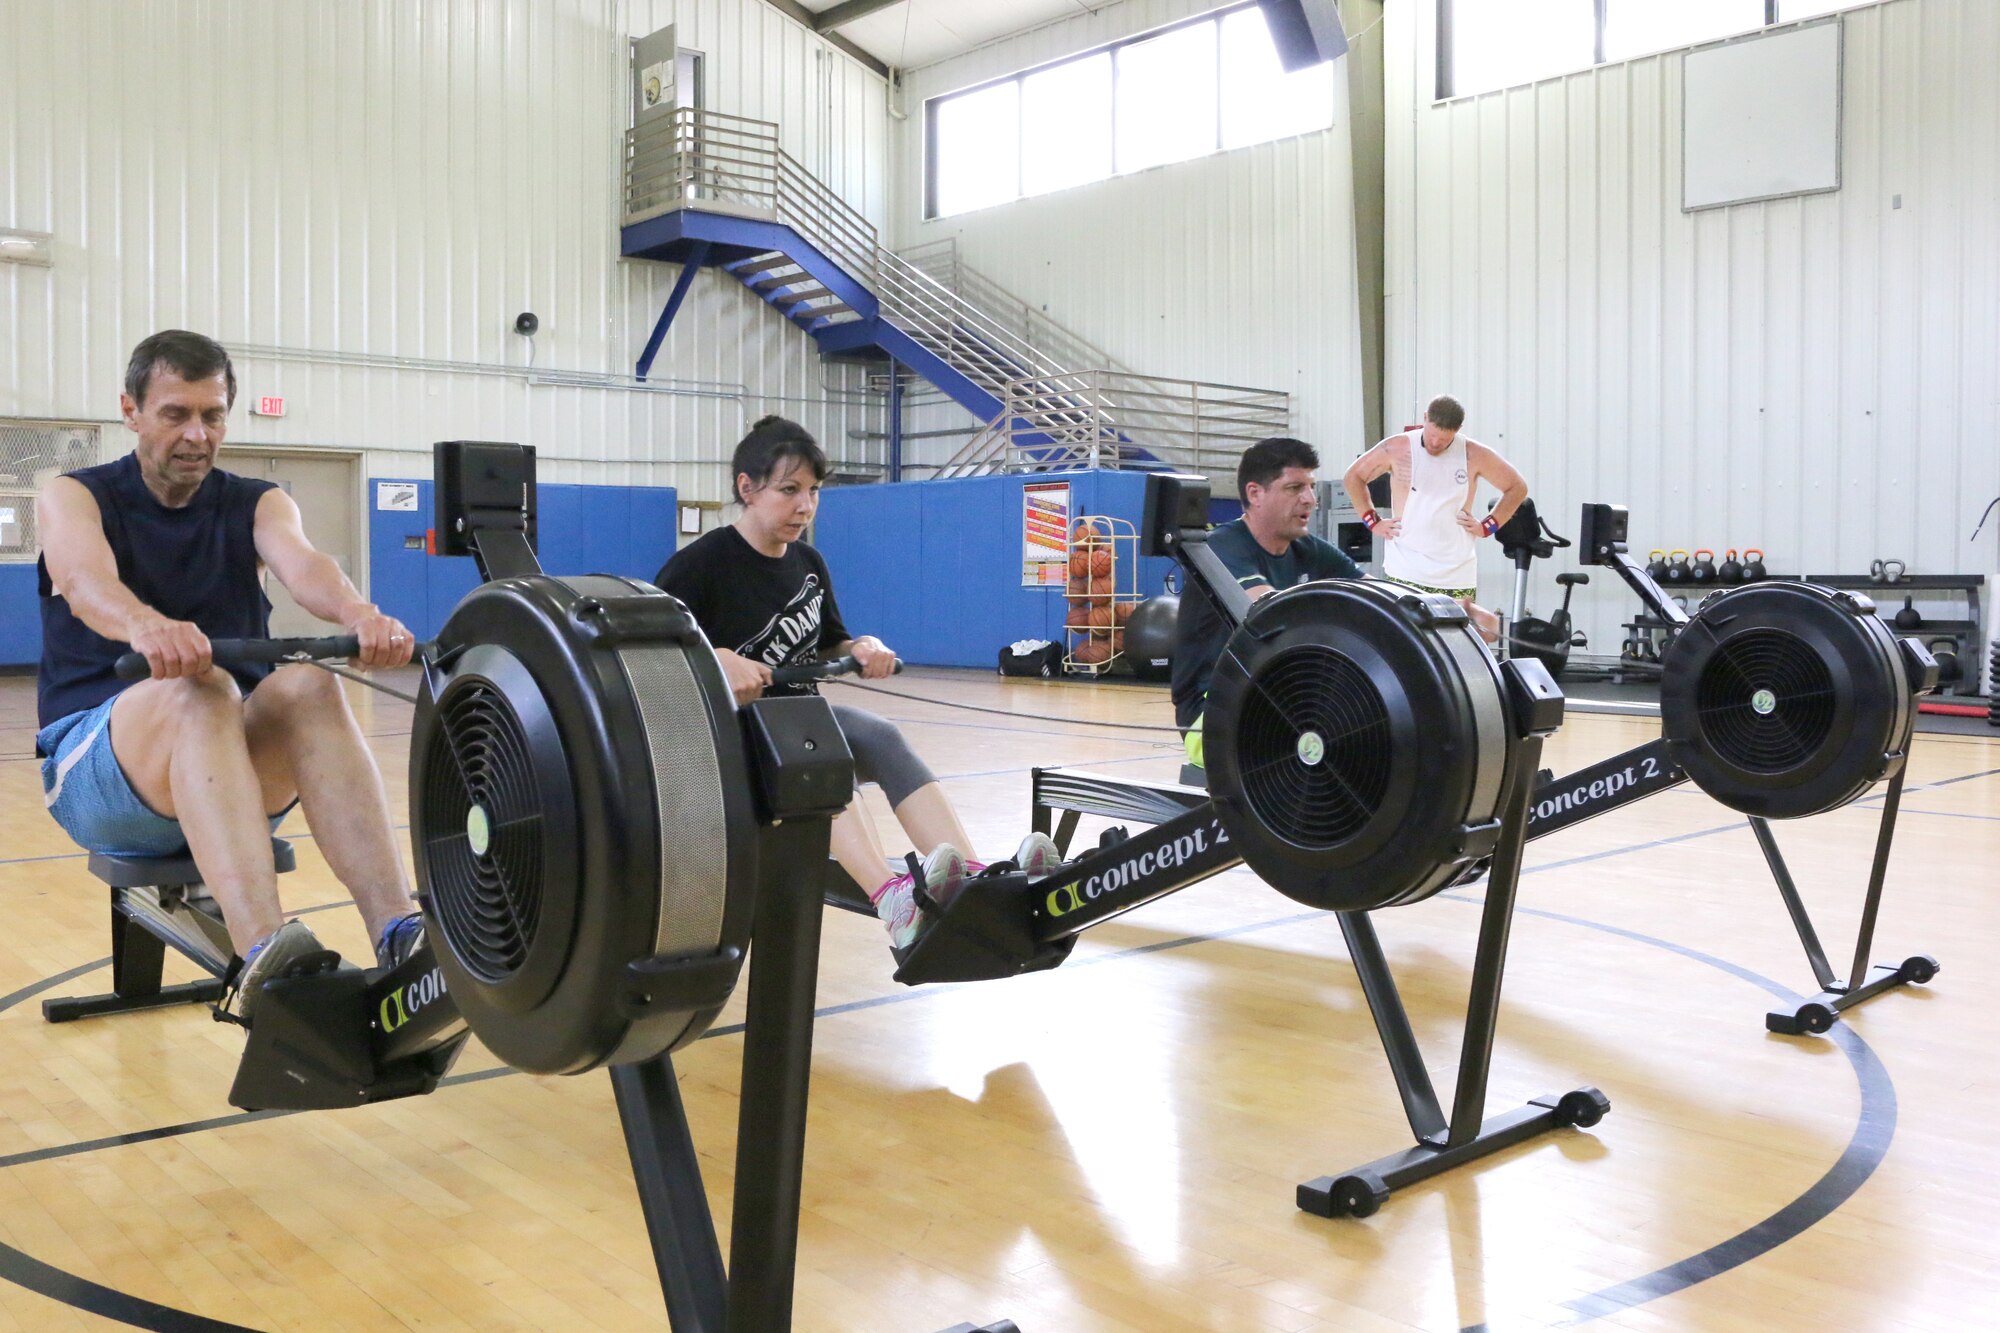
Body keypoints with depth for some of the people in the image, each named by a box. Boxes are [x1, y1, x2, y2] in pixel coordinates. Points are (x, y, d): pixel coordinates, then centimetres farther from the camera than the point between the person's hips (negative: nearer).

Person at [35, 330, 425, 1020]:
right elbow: (88, 581, -22)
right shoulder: (73, 497, 3)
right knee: (198, 689, -36)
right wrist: (145, 624, -48)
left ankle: (398, 933, -49)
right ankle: (260, 954, -59)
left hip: (238, 763, 2)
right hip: (95, 763, -2)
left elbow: (302, 564, -16)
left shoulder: (257, 504, 9)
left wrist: (358, 614, -41)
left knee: (307, 685, -32)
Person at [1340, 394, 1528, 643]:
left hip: (1457, 573, 1)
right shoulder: (1397, 449, -1)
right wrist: (1373, 521, 4)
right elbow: (1353, 477, 11)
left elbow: (1517, 488, 12)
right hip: (1405, 571, -1)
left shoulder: (1473, 455, 2)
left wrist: (1487, 526, 3)